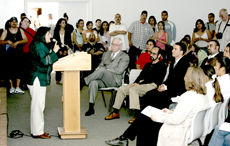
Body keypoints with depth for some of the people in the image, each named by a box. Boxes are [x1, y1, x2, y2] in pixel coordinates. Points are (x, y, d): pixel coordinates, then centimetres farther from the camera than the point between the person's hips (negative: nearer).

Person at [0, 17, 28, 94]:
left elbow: (25, 40, -2)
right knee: (10, 69, 1)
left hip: (19, 54, 1)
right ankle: (12, 87, 12)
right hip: (9, 54, -1)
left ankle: (18, 87, 5)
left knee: (18, 69, -1)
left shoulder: (20, 30, 9)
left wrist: (17, 42, -16)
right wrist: (8, 41, -20)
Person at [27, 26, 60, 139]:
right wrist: (54, 51, -17)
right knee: (38, 105, -7)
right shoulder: (38, 46, -15)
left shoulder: (42, 45, 17)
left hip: (41, 79, 11)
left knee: (39, 105, 15)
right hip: (37, 79, -11)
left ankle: (38, 130, 22)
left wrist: (53, 50, 10)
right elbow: (44, 60, -25)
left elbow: (48, 59, 20)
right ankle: (37, 132, -2)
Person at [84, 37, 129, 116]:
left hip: (114, 81, -4)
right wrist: (98, 68, -2)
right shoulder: (106, 53, 26)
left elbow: (119, 71, -6)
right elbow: (101, 65, 24)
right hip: (103, 79, 5)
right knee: (93, 82, -32)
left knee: (102, 70, -35)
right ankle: (91, 108, -32)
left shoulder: (124, 57, 7)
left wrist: (105, 69, -12)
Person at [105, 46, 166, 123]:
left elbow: (154, 79, -10)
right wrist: (136, 82, -2)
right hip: (140, 83, 8)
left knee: (132, 89, -33)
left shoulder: (162, 66, 2)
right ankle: (115, 112, -7)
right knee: (122, 89, -10)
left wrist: (139, 84, -15)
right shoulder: (148, 65, 28)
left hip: (152, 85, -8)